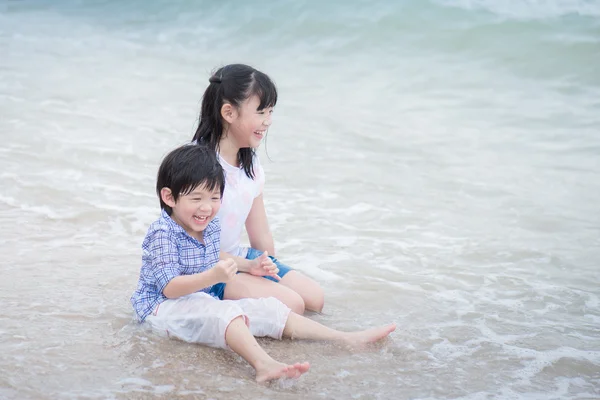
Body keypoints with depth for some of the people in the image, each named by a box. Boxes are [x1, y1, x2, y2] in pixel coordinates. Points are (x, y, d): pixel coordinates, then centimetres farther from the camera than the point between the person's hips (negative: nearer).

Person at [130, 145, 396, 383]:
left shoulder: (212, 227, 7)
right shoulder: (162, 234, -19)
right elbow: (170, 287, -27)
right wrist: (212, 276, -39)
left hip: (205, 303, 9)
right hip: (164, 307, -8)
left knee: (269, 309, -2)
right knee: (223, 312, -36)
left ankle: (347, 339, -4)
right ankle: (263, 365, -63)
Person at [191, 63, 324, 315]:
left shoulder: (250, 163, 7)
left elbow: (260, 233, 12)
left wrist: (269, 268, 2)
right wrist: (247, 265, -23)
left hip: (237, 257, 9)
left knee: (315, 298, 1)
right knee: (291, 304, -21)